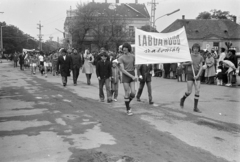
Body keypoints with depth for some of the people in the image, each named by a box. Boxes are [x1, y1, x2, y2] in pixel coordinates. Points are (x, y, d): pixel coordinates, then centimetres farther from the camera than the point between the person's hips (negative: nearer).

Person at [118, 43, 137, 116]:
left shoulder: (133, 56, 5)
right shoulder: (121, 58, -8)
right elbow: (122, 70, -16)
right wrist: (132, 76, -21)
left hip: (132, 76, 4)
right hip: (125, 76, -4)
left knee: (133, 93, -6)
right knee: (127, 94, -4)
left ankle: (127, 103, 24)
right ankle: (128, 109, 12)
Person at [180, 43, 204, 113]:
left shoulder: (200, 57, 4)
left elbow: (201, 67, 0)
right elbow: (183, 63, 6)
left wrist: (198, 75, -12)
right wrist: (189, 63, -13)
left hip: (197, 76, 3)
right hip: (190, 74, -3)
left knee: (197, 91, -3)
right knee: (189, 91, -5)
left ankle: (195, 107, 4)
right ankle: (182, 99, 27)